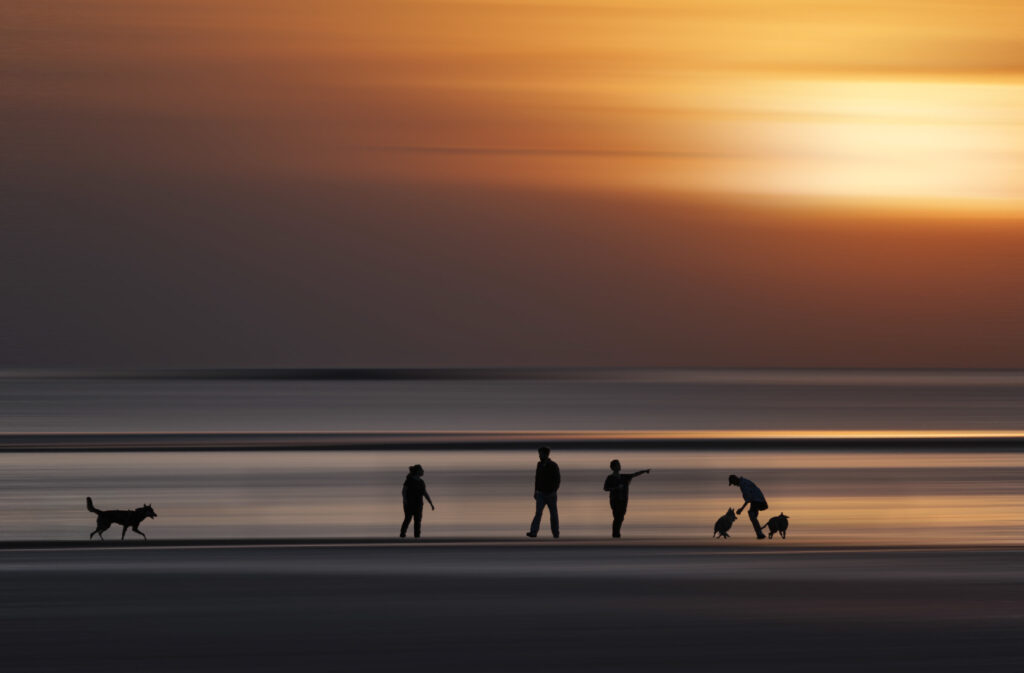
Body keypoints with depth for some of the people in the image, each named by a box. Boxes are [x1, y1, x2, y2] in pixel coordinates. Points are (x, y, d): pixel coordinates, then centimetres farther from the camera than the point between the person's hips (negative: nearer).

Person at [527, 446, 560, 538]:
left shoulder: (553, 465, -9)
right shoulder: (539, 465, 6)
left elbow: (558, 480, -10)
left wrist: (554, 491, -18)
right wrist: (535, 491, 12)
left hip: (551, 494, -3)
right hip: (541, 493, 3)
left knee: (553, 513, 6)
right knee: (538, 512, -9)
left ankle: (555, 533, 16)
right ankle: (533, 532, -17)